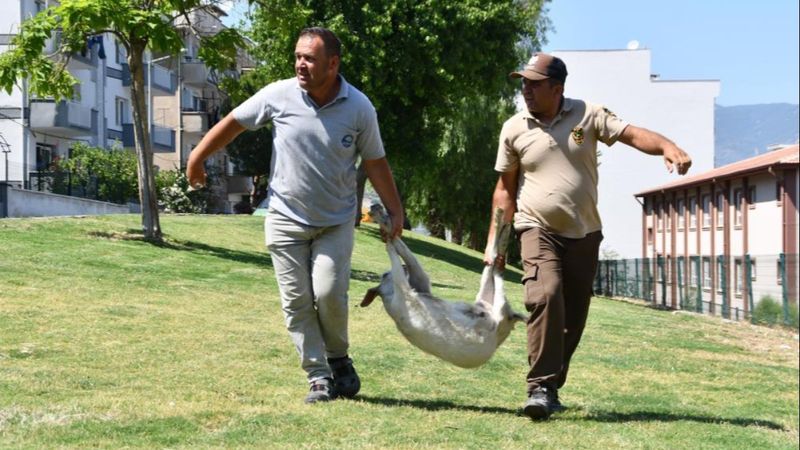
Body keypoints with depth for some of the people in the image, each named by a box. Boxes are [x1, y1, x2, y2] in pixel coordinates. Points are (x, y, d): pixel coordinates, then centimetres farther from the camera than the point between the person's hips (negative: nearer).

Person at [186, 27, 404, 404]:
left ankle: (338, 359, 15)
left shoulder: (359, 108, -10)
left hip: (336, 221, -1)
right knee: (296, 302, -1)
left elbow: (375, 162, 0)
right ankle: (319, 377, 8)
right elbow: (233, 123, 3)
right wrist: (197, 158, 9)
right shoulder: (279, 95, -10)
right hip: (286, 219, 1)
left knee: (329, 294, -12)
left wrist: (395, 211, -2)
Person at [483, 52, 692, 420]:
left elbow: (632, 134, -8)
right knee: (545, 296, -26)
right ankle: (540, 387, -25)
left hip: (584, 234, 2)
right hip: (539, 231, -2)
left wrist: (667, 147, -29)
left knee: (573, 316, 6)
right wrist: (495, 241, 5)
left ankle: (551, 388, 21)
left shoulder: (588, 115, 1)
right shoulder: (514, 129, 3)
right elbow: (505, 188, 9)